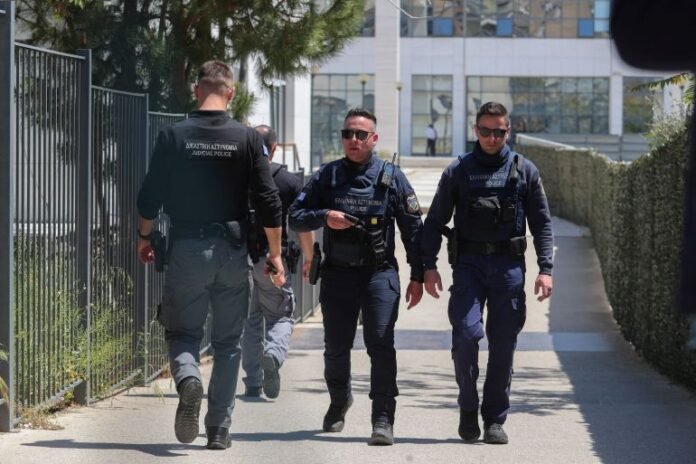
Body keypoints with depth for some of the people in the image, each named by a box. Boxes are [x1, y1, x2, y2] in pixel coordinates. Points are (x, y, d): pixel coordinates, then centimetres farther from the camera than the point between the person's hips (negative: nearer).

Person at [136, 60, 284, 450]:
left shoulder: (174, 137, -2)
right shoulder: (248, 139, -2)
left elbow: (150, 197, 0)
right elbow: (269, 202, -3)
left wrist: (145, 237, 16)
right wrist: (275, 254, 6)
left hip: (187, 250, 0)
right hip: (233, 252, 1)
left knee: (183, 331, 10)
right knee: (228, 344, 11)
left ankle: (188, 378, -22)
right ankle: (219, 429, 9)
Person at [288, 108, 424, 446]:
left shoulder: (391, 177, 3)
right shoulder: (327, 176, 6)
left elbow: (412, 227, 5)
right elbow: (296, 217, 5)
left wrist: (418, 276, 3)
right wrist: (325, 217, -15)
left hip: (380, 274, -2)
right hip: (337, 274, 2)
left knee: (381, 345, -13)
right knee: (336, 347, 10)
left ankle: (383, 420, -12)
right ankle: (339, 402, 36)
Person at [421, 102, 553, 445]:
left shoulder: (524, 171, 7)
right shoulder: (458, 171, 7)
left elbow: (542, 223, 8)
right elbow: (434, 222, 9)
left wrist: (545, 269, -2)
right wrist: (429, 266, -1)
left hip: (508, 265, 1)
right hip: (468, 263, -1)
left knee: (503, 343, 1)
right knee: (466, 333, -14)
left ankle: (495, 419, 10)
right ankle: (468, 409, 4)